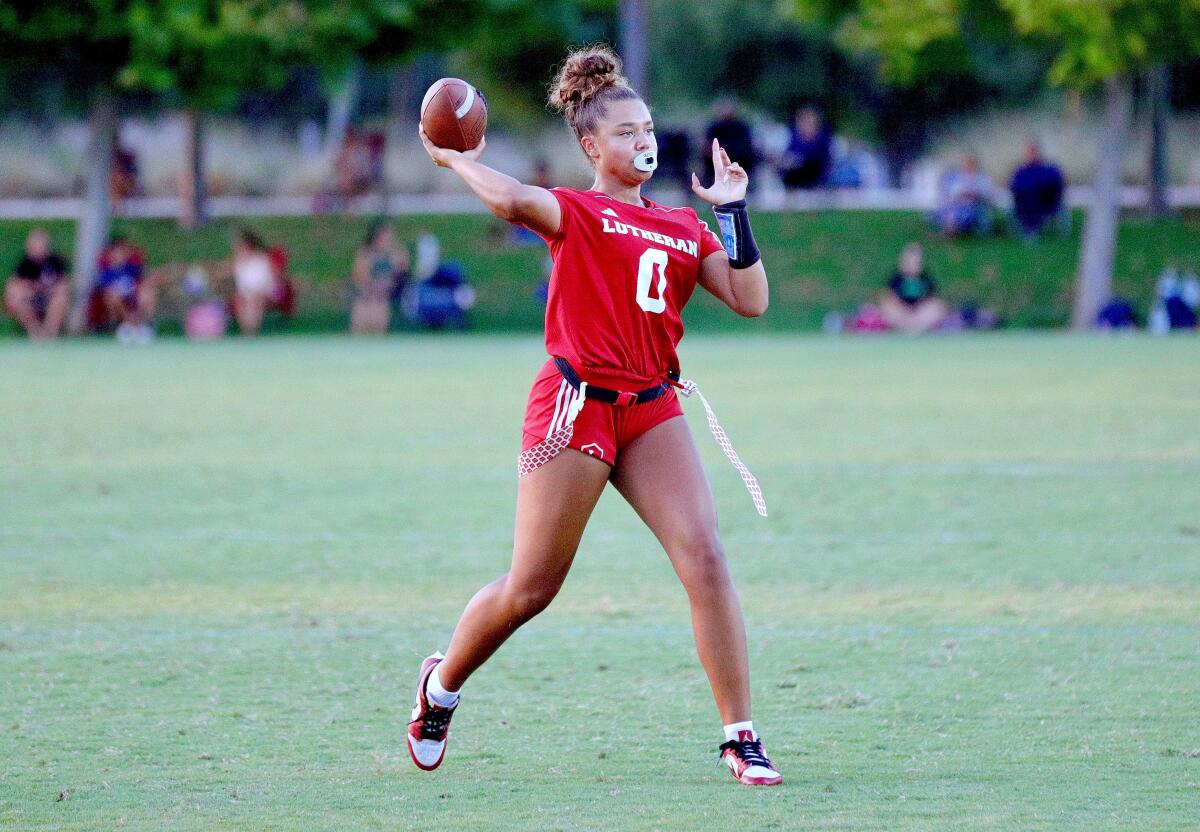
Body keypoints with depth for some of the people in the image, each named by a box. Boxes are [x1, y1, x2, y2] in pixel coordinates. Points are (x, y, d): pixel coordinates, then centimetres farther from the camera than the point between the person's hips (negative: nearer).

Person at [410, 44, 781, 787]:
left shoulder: (684, 228, 15)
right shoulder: (574, 212, 0)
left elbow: (750, 299, 4)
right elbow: (513, 200, -23)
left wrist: (734, 211, 2)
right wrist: (455, 161, -10)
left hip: (652, 410, 4)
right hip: (576, 404, -4)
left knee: (706, 559, -12)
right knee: (532, 588, 1)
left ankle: (741, 738, -9)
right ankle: (441, 685, 28)